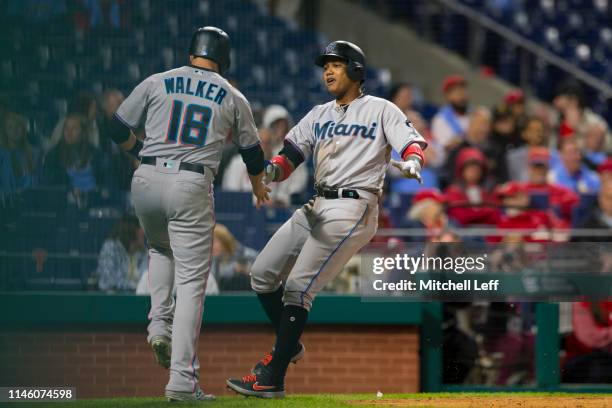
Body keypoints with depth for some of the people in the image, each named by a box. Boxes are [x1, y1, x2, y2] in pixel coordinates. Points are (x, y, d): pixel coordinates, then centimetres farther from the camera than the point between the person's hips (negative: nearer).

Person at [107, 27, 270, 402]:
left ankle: (160, 324, 12)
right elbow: (252, 150, 23)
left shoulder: (157, 83, 9)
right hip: (192, 187, -2)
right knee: (191, 282, -1)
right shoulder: (233, 97, 10)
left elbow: (119, 131, 11)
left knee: (161, 247, 33)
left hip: (147, 180, 2)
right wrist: (259, 185, 43)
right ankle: (182, 381, -7)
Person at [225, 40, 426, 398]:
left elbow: (412, 142, -9)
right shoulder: (319, 115, 20)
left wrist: (412, 162, -33)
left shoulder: (380, 110, 3)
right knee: (262, 274, 7)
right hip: (316, 207, 8)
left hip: (353, 209, -8)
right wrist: (273, 170, -12)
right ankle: (289, 346, 27)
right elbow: (291, 154, 11)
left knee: (298, 286, -15)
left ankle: (272, 381, -15)